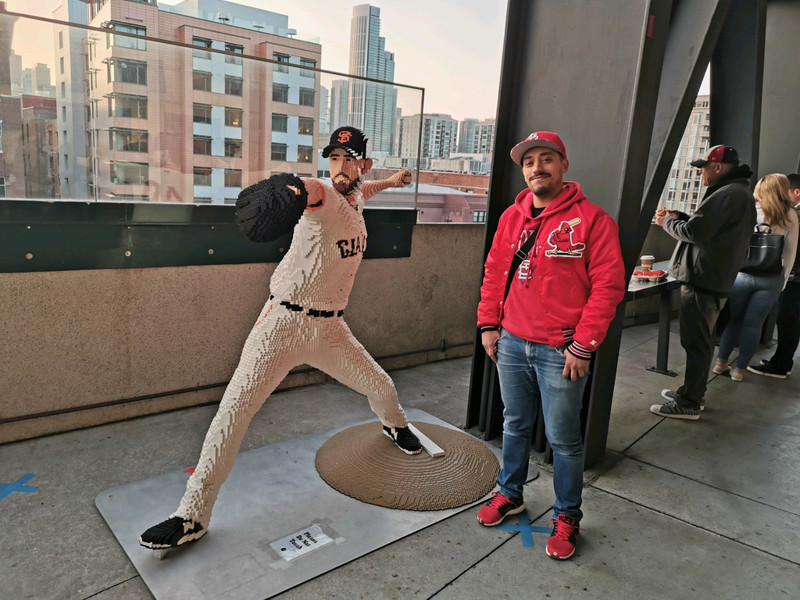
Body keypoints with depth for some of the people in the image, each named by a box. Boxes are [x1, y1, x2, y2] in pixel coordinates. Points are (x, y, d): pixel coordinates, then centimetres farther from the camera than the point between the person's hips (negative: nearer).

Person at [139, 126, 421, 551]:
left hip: (329, 328, 6)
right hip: (283, 323, -6)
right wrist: (290, 189, -63)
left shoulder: (357, 198, 7)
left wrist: (391, 181, 44)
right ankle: (193, 514, 0)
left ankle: (394, 424, 51)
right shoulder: (321, 193, -14)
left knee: (382, 389, 14)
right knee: (235, 409, -11)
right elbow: (305, 190, -41)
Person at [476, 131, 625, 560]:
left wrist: (583, 345, -15)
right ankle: (509, 493, 38)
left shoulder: (591, 218, -10)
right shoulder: (511, 216, 7)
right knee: (515, 425, 19)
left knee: (563, 438, 8)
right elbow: (494, 272, 14)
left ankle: (567, 516, 27)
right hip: (511, 343, 5)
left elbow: (608, 284, -12)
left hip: (561, 353, -5)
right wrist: (488, 324, 9)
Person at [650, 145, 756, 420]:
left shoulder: (728, 195, -18)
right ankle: (693, 393, 30)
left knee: (696, 342, -4)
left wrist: (667, 222, -6)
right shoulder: (739, 193, 17)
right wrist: (679, 217, 9)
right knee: (701, 340, 18)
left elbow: (694, 232, -23)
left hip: (703, 281, -11)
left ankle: (689, 403, 3)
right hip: (715, 280, 11)